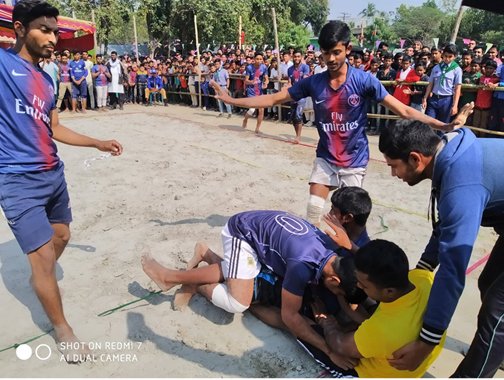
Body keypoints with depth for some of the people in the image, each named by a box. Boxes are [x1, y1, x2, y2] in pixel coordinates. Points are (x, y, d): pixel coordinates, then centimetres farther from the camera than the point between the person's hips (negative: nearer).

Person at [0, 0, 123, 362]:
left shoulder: (45, 78, 12)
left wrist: (98, 143, 16)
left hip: (53, 174, 8)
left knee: (61, 238, 21)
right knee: (44, 255, -4)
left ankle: (39, 278, 53)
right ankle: (62, 328, 16)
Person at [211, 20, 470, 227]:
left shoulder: (363, 81, -14)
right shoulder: (313, 83, -7)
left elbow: (403, 110, -14)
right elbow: (272, 100, -2)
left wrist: (443, 126, -26)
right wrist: (230, 100, -4)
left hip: (354, 160, -2)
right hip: (325, 158, 2)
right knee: (312, 212, 3)